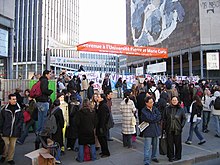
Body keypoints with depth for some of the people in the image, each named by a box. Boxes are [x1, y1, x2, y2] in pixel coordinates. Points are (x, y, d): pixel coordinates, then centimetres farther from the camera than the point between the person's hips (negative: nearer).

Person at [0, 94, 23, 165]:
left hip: (15, 132, 2)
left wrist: (18, 127, -4)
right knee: (6, 144, 4)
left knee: (12, 146, 10)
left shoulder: (19, 109, 0)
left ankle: (10, 159, 27)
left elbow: (21, 119, 6)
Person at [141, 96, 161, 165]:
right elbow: (149, 118, -21)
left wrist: (152, 119, -17)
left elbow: (159, 117, -5)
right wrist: (156, 115, -7)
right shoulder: (144, 111, -11)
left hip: (156, 130, 6)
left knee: (155, 145, 19)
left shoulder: (155, 108, 6)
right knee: (147, 147, -4)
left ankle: (154, 157, 38)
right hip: (148, 131, -6)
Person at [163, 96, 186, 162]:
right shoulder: (167, 109, 3)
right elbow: (164, 119, 5)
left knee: (178, 143, 9)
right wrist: (164, 127, -2)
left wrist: (182, 125, -4)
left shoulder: (181, 109, 2)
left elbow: (184, 118, 8)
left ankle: (177, 156, 26)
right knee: (170, 143, 6)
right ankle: (171, 156, 19)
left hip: (177, 129, 0)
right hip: (169, 129, 0)